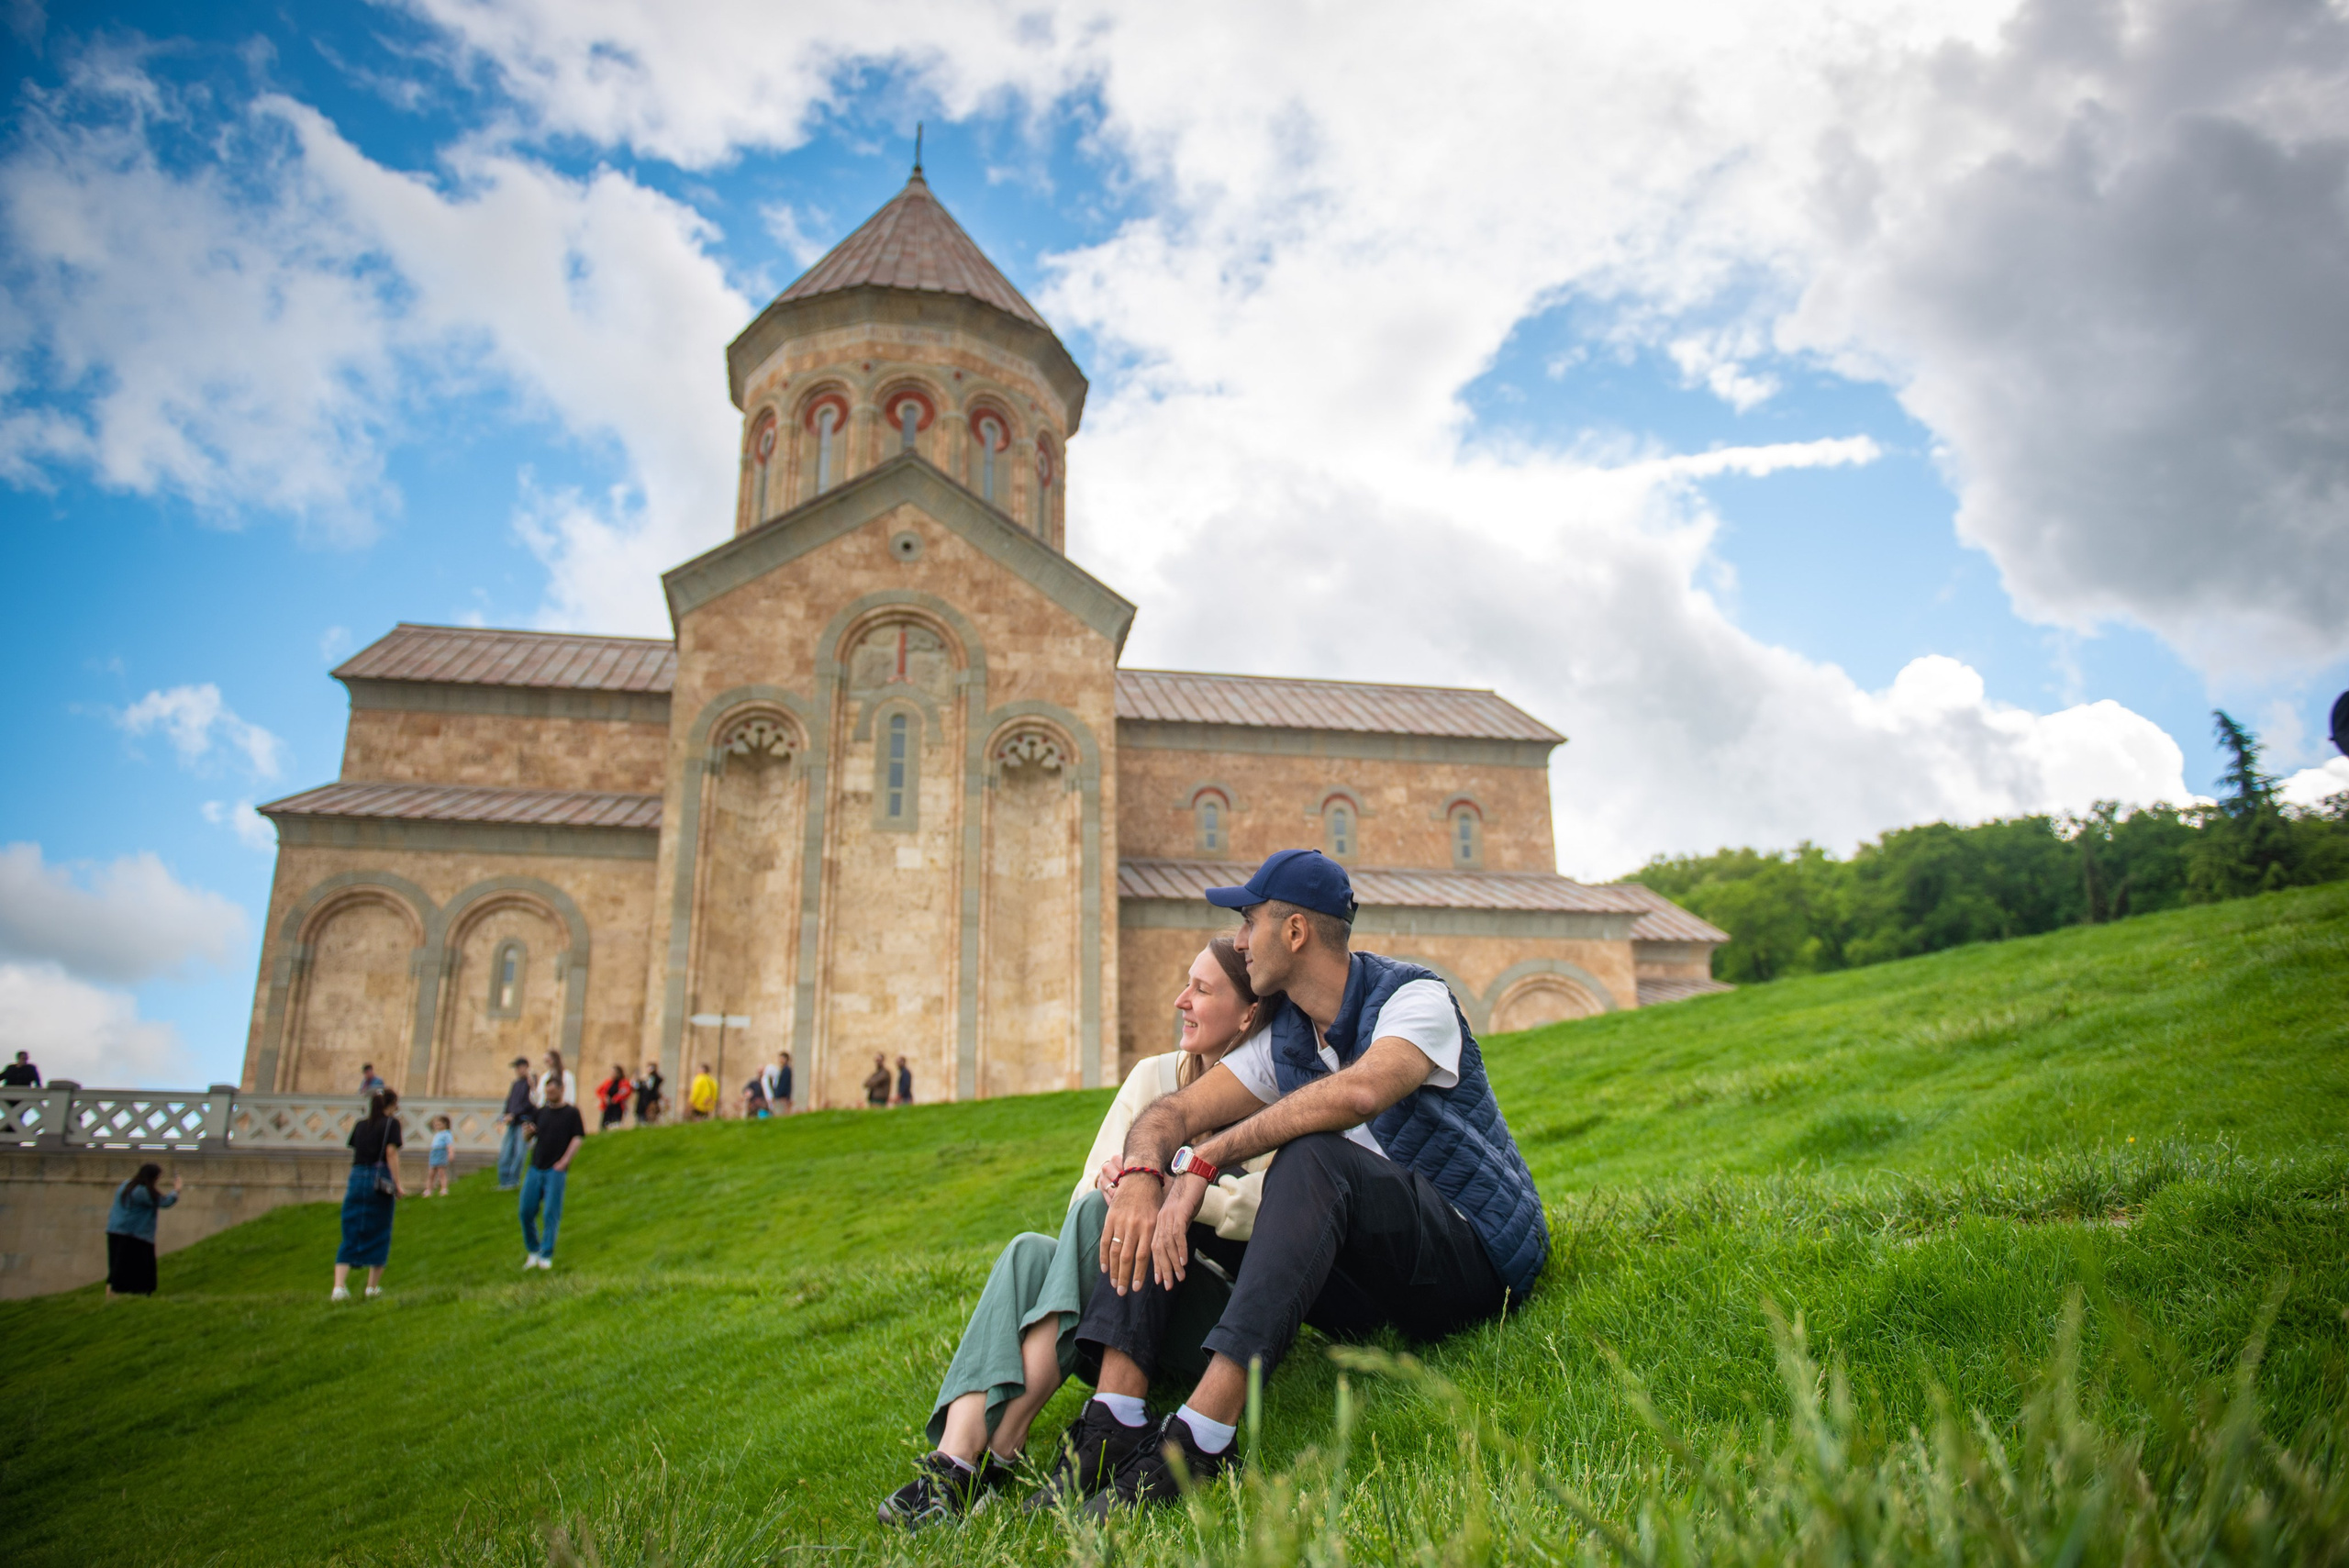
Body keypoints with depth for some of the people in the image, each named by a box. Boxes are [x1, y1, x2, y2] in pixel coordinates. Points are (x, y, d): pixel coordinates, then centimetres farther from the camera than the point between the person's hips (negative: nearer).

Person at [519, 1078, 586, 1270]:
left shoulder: (571, 1112, 1)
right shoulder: (541, 1112, 14)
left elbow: (578, 1138, -4)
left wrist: (564, 1161, -13)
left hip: (556, 1170, -5)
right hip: (536, 1168, 5)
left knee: (551, 1213, -5)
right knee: (526, 1211, 3)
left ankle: (546, 1256, 2)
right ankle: (533, 1250, 20)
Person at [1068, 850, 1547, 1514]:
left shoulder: (1413, 997, -13)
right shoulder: (1281, 1040, 8)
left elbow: (1359, 1093, -34)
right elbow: (1171, 1114, 0)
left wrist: (1205, 1157, -31)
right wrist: (1142, 1175, -24)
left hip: (1479, 1259, -7)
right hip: (1375, 1287, 7)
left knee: (1314, 1156, -35)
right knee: (1161, 1188, -7)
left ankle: (1202, 1435, -43)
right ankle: (1115, 1422, -23)